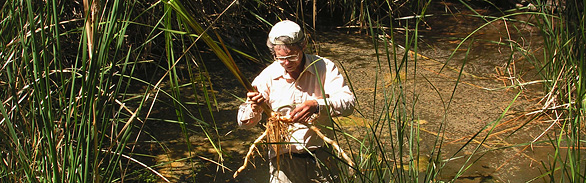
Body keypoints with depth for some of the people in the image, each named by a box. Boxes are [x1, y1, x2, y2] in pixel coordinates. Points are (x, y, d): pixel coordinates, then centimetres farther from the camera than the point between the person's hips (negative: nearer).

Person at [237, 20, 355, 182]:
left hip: (320, 156, 0)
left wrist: (317, 105, -34)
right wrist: (254, 108, -26)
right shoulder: (267, 76, -3)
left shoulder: (324, 67, -3)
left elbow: (348, 102, -15)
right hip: (283, 161, 0)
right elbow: (244, 123, -2)